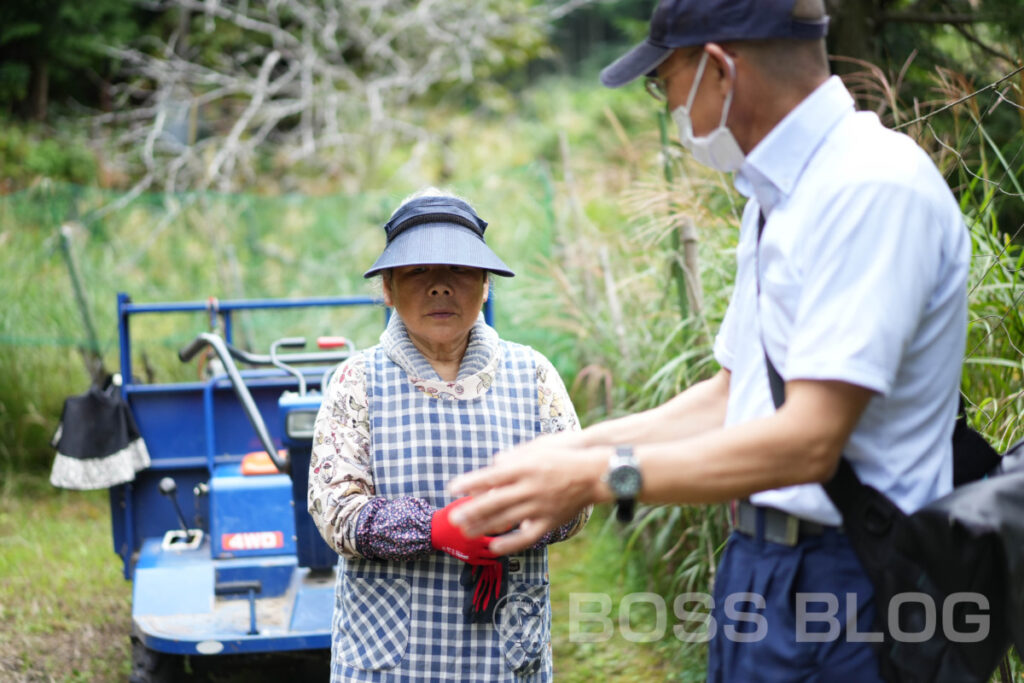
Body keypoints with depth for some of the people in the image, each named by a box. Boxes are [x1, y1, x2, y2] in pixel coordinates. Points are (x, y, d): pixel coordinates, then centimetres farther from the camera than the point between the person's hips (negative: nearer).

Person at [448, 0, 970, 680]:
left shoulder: (873, 189, -20)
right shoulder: (777, 195, 11)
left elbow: (809, 440, -26)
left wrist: (599, 476, -22)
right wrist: (574, 447, 10)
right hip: (759, 561, 9)